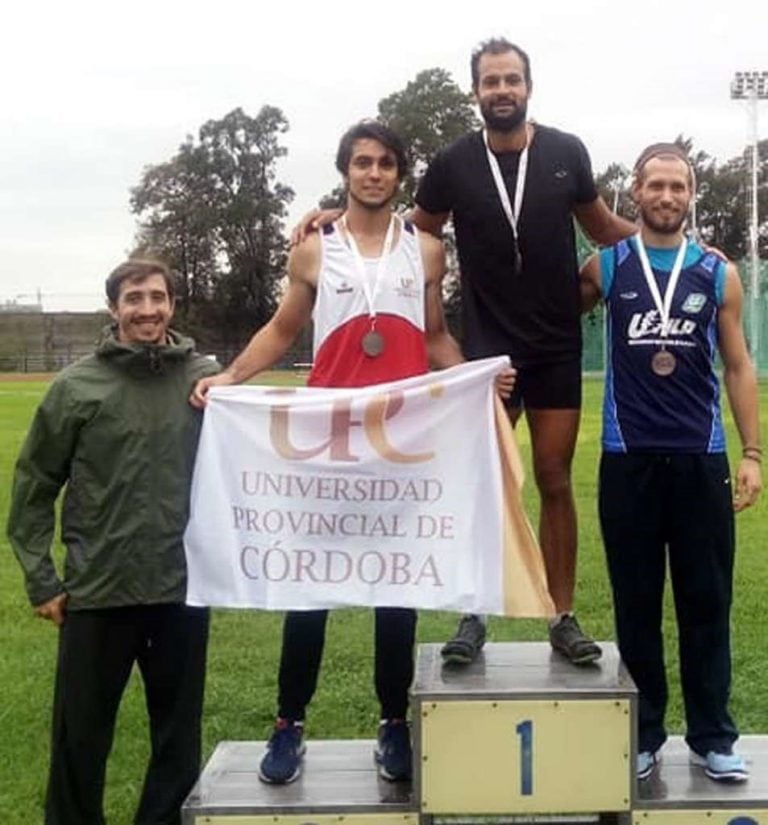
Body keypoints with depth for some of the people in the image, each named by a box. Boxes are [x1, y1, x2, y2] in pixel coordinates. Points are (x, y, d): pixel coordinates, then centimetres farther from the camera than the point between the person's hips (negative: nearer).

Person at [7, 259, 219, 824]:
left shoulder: (208, 378, 0)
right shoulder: (76, 387, -2)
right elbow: (34, 487, 2)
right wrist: (41, 579, 0)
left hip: (183, 589, 1)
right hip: (97, 592, -1)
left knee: (178, 736, 14)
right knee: (80, 737, 11)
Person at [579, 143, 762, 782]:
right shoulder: (605, 267, 3)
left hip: (700, 457, 1)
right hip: (628, 458, 0)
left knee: (706, 600, 5)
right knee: (636, 602, 7)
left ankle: (713, 737, 17)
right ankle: (643, 735, 19)